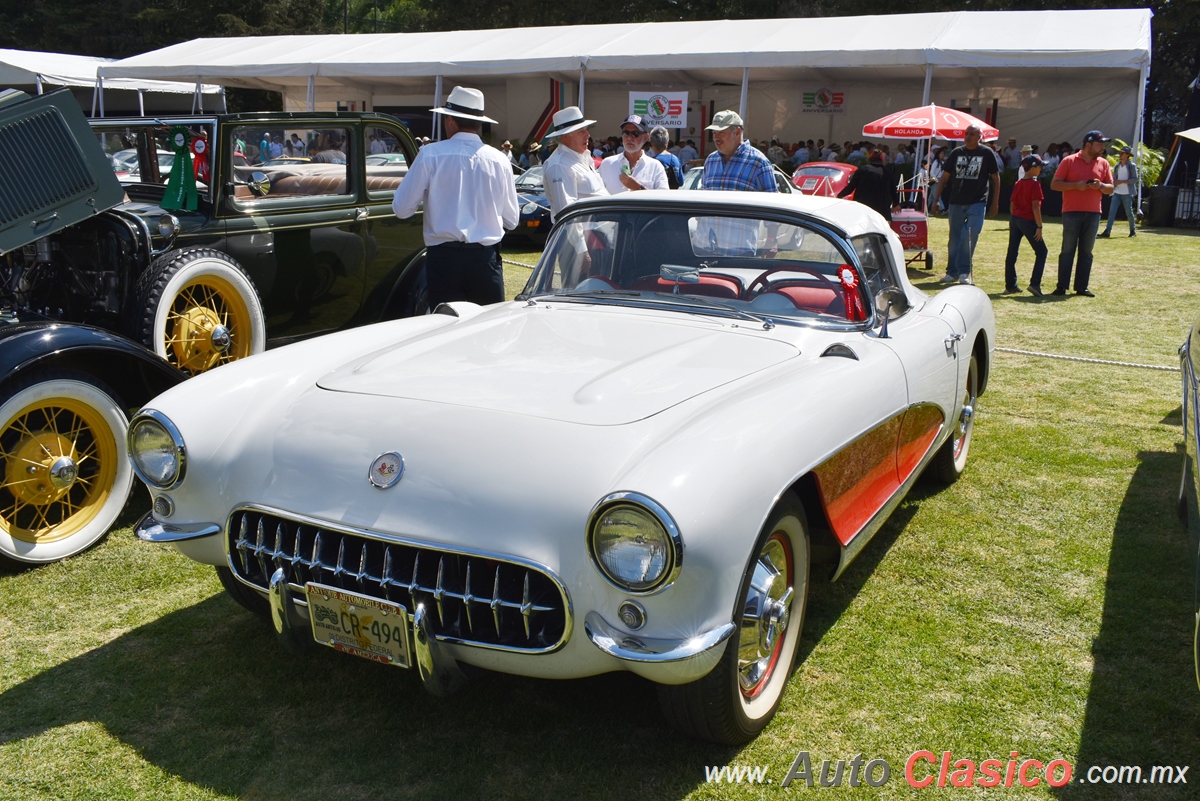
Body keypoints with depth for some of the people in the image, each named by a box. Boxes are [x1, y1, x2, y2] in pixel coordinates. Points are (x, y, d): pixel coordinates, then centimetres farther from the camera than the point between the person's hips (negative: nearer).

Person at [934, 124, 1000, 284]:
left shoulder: (987, 153, 0)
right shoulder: (956, 153, 7)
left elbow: (995, 178, 4)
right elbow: (945, 177, 11)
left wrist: (995, 203, 0)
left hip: (977, 203, -3)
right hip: (956, 203, 3)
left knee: (971, 236, -14)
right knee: (955, 238, 8)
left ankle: (964, 272, -6)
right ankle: (952, 272, 17)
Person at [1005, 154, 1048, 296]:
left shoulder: (1017, 184, 10)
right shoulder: (1035, 184, -11)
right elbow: (1035, 206, -16)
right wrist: (1039, 226, -15)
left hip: (1014, 219, 7)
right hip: (1028, 221, -7)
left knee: (1012, 253, 7)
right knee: (1041, 251, 2)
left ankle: (1010, 285, 11)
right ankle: (1035, 284, -8)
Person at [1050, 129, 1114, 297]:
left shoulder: (1103, 164, 10)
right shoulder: (1069, 161, -1)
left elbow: (1110, 189, 13)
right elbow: (1054, 184, -3)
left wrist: (1100, 186, -9)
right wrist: (1076, 185, -15)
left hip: (1093, 214, 4)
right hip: (1072, 212, -4)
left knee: (1086, 251, 4)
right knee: (1067, 250, -2)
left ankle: (1082, 287, 8)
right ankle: (1061, 286, 1)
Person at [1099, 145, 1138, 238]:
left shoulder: (1132, 166, -4)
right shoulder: (1117, 166, 13)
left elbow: (1135, 179, -9)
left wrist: (1122, 181, -17)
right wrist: (1114, 182, -7)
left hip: (1127, 193, -5)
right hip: (1117, 192, 5)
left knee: (1129, 212, 5)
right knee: (1112, 212, -7)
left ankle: (1133, 230, 20)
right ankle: (1107, 231, -11)